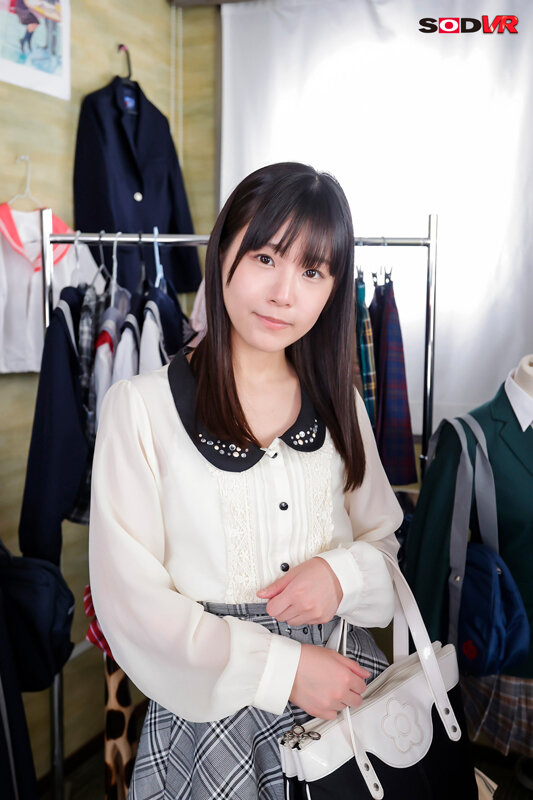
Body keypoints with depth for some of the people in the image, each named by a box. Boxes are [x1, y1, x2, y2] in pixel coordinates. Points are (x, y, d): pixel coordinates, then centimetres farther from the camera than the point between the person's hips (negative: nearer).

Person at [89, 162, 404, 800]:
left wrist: (344, 572, -14)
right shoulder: (140, 407, -13)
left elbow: (386, 541, 8)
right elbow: (131, 601, -14)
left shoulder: (339, 405, 1)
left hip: (345, 689, 4)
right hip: (211, 709, -3)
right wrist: (282, 668, -18)